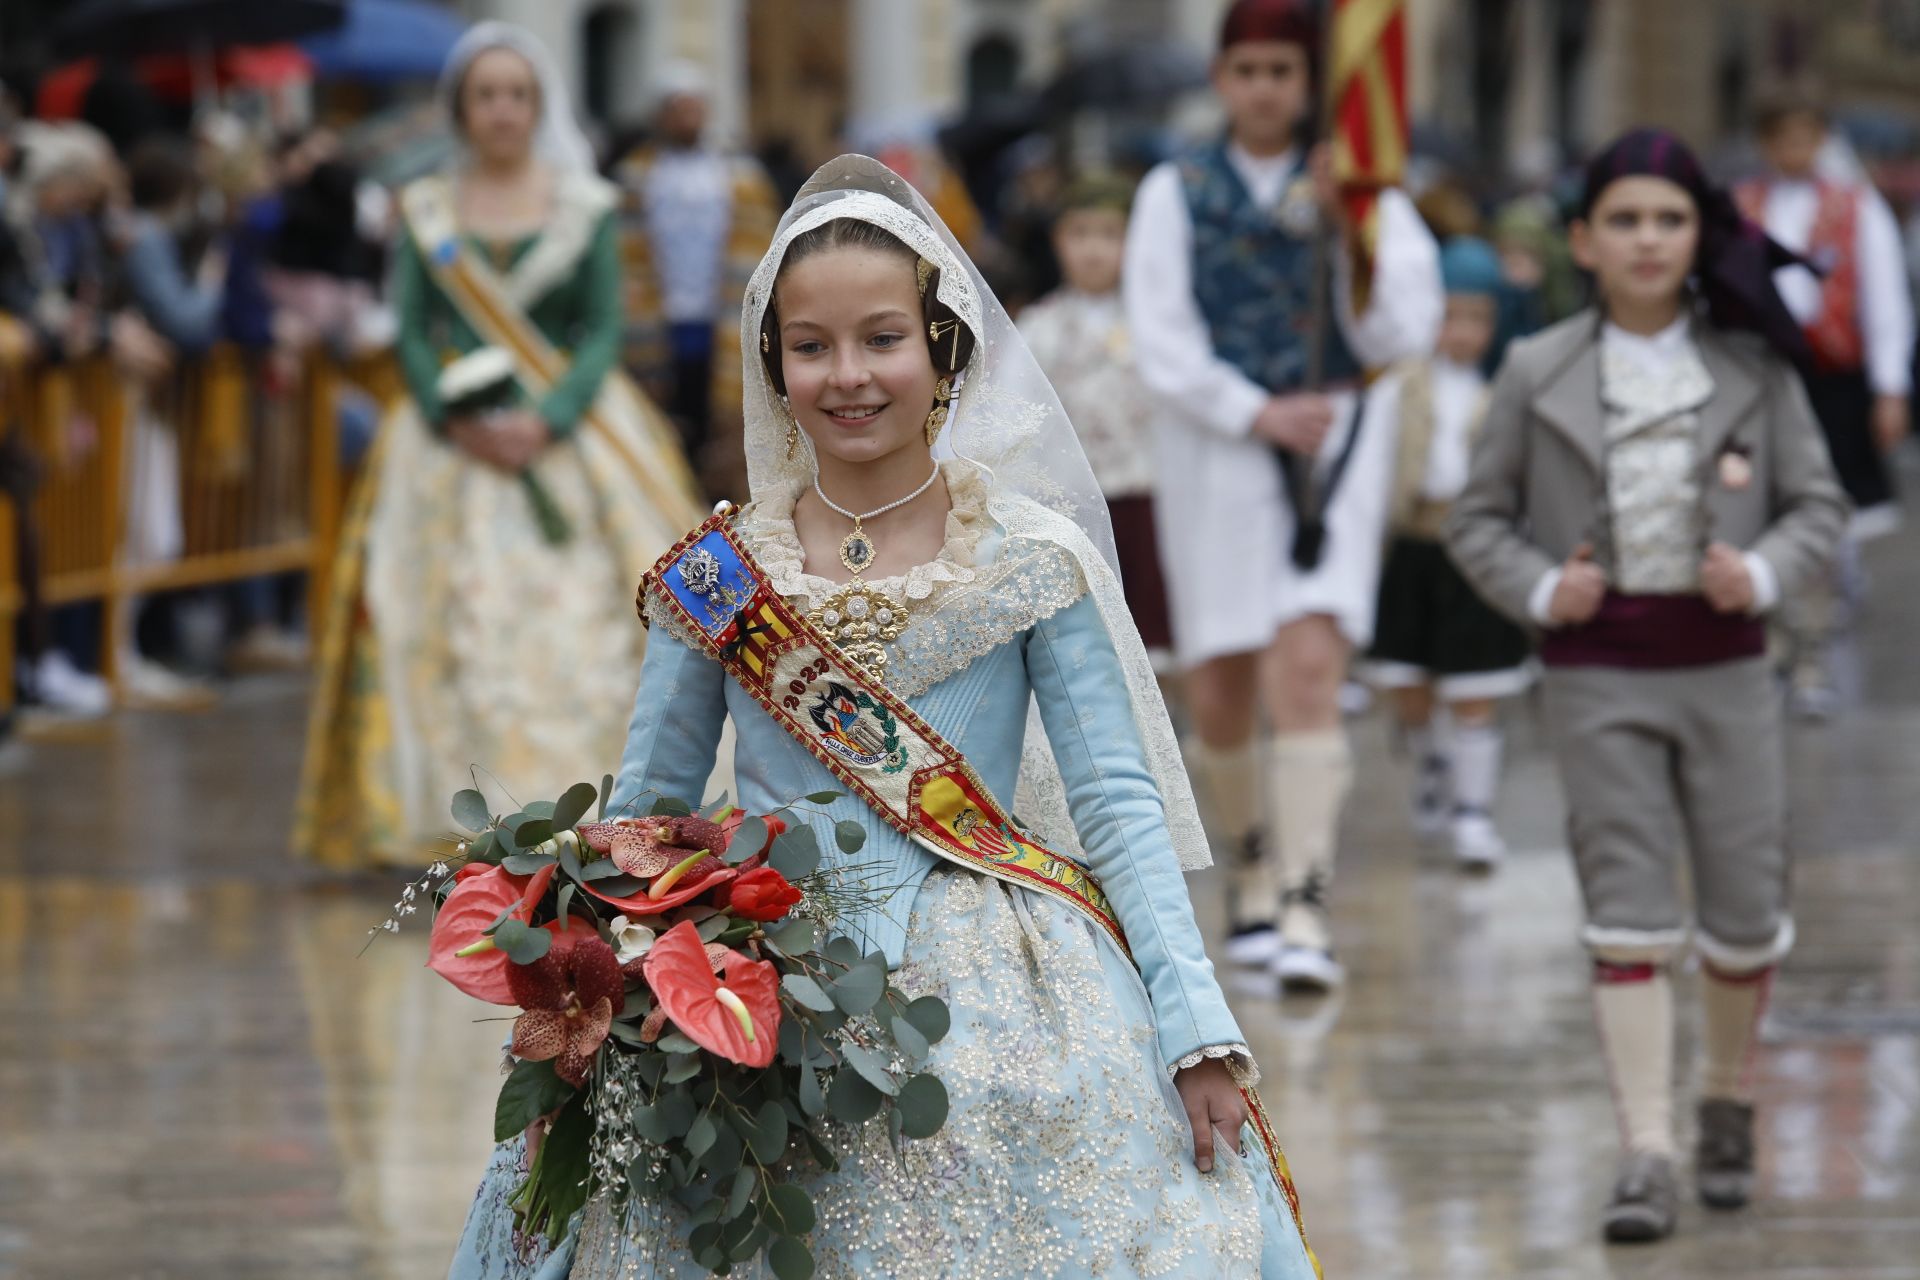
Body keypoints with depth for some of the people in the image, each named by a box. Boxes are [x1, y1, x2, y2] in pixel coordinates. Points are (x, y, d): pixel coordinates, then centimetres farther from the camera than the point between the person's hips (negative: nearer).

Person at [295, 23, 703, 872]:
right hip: (453, 447, 1)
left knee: (585, 628, -8)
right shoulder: (425, 212, 7)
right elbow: (411, 331, 3)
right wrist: (455, 421, -13)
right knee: (457, 632, -8)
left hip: (570, 441, 0)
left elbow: (604, 330, 0)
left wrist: (547, 421, -14)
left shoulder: (584, 206, 5)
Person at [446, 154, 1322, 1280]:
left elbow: (1119, 804, -1)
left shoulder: (1035, 558, 1)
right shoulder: (715, 575, 5)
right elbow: (646, 806, 12)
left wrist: (1196, 1026, -9)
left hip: (992, 1002, -1)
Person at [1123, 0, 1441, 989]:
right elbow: (1162, 344, -1)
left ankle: (1305, 908, -23)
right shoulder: (1175, 195, 7)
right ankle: (1254, 865, 30)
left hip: (1333, 448, -1)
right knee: (1219, 695, 3)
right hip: (1214, 451, 1)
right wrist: (1257, 413, -13)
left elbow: (1397, 337, -2)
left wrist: (1346, 230, -12)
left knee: (1308, 668, -18)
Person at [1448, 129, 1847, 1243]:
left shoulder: (1755, 366, 1)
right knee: (1630, 911, -7)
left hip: (1726, 665, 1)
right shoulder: (1539, 375, 0)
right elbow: (1481, 520, 6)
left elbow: (1819, 505, 5)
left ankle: (1732, 1102, 32)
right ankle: (1647, 1154, -8)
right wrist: (1540, 590, -11)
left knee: (1745, 908, 7)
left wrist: (1763, 574, -13)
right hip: (1600, 673, -1)